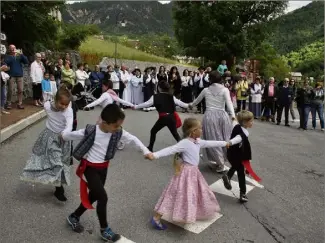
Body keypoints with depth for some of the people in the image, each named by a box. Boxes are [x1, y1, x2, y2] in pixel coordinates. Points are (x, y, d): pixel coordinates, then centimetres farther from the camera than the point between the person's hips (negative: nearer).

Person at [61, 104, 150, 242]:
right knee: (103, 198, -8)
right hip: (90, 168, -6)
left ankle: (74, 217, 42)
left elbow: (133, 139, 0)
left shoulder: (118, 132, -13)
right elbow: (70, 135, -11)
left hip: (103, 168, 6)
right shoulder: (91, 132, -27)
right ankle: (105, 230, 12)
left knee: (93, 196, 18)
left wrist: (146, 151, -8)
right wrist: (62, 136, 8)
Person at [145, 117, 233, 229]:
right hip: (186, 173, -9)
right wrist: (154, 155, -44)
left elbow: (210, 143, 24)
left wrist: (224, 143, 36)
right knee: (182, 195, -8)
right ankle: (156, 218, -2)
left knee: (197, 193, 25)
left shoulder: (198, 142, 7)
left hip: (194, 172, 9)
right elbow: (170, 149, -31)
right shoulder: (184, 143, -21)